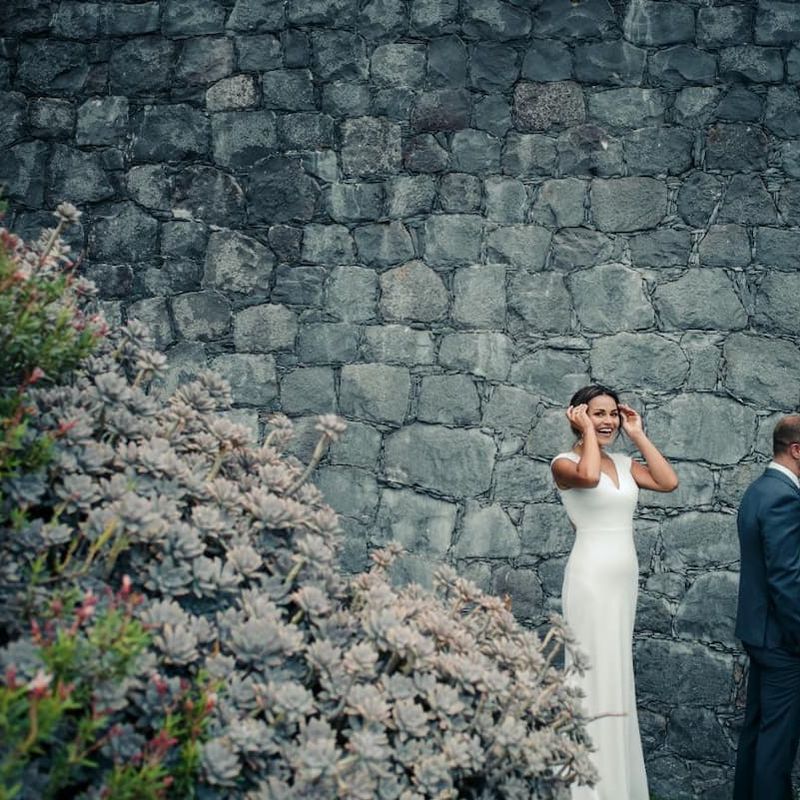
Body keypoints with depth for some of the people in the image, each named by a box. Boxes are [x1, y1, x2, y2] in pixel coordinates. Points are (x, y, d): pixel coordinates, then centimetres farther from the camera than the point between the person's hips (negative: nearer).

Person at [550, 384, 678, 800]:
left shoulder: (625, 463, 12)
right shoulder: (565, 462, -7)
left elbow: (669, 482, -2)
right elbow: (589, 476, -29)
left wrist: (638, 435, 3)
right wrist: (588, 431, -14)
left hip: (625, 577, 7)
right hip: (591, 576, -7)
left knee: (617, 678, 14)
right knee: (596, 676, -4)